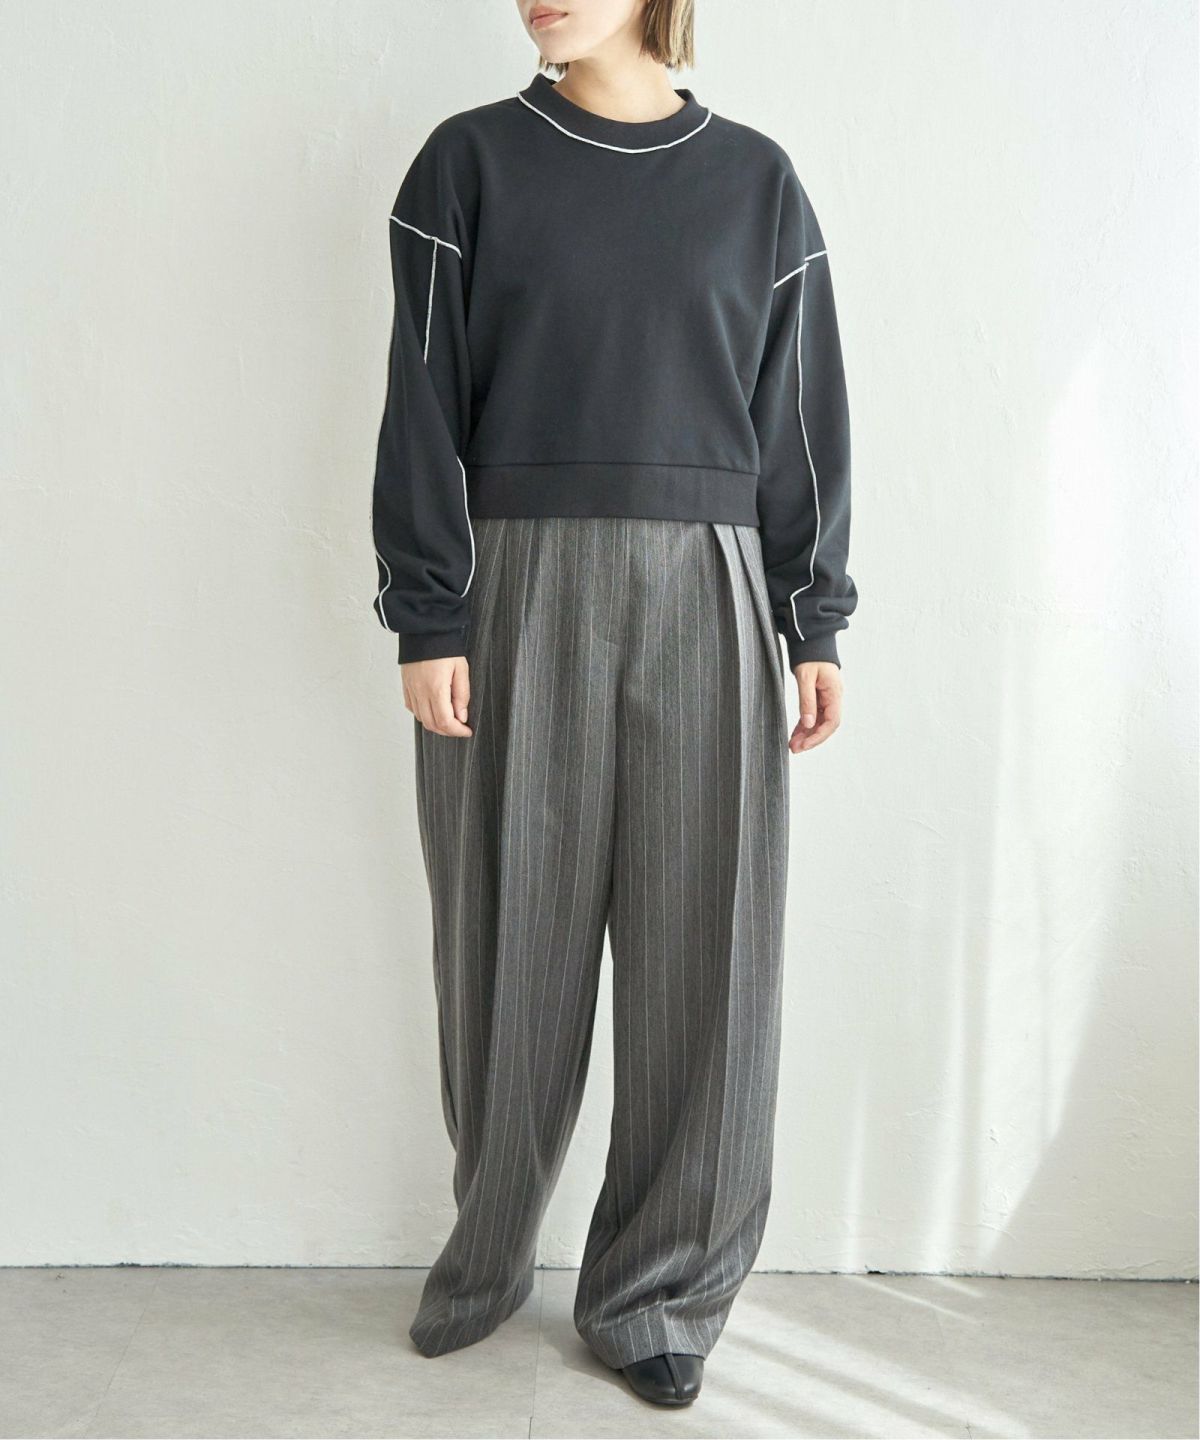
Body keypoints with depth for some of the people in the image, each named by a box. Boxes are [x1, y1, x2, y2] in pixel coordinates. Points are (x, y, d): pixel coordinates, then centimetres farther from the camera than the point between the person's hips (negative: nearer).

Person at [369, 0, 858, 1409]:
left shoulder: (756, 180, 12)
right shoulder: (471, 159, 8)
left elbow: (801, 410, 11)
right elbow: (425, 400, 1)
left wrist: (817, 623, 6)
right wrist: (427, 620, -7)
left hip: (705, 600, 1)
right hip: (519, 591, -1)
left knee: (702, 953, 2)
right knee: (514, 941, 5)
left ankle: (660, 1293, 19)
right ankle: (486, 1256, 27)